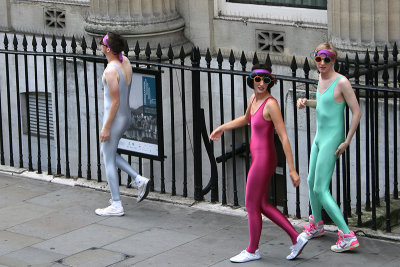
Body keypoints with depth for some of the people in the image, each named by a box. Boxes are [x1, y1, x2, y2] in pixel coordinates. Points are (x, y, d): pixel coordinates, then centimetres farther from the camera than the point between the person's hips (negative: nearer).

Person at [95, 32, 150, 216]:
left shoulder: (111, 71, -25)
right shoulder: (125, 62, -1)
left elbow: (115, 102, -23)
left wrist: (106, 127, -19)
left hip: (115, 118, -9)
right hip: (126, 116, 9)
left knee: (109, 161, 4)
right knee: (106, 152, 24)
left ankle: (116, 206, 9)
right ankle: (139, 180, 15)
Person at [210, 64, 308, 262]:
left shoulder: (271, 104, -21)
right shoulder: (254, 98, 5)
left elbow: (284, 137, -22)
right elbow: (247, 119, 28)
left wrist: (292, 169, -23)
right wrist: (223, 127, 32)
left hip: (264, 160, -9)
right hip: (259, 158, 9)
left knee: (252, 206, 7)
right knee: (262, 205, 17)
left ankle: (252, 250, 26)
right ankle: (296, 239, 21)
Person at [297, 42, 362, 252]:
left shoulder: (341, 82, -18)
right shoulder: (321, 78, 7)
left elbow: (357, 113, -17)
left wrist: (346, 142, -18)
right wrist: (306, 102, 8)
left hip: (332, 139, -9)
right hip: (319, 137, 9)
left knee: (320, 189, -13)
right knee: (312, 181, 22)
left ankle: (348, 236, -14)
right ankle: (316, 226, 43)